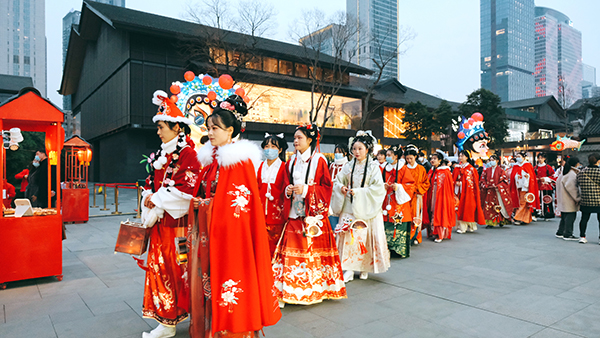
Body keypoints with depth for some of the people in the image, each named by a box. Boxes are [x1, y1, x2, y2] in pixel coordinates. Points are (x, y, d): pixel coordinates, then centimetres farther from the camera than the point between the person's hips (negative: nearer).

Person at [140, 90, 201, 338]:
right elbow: (151, 183, 18)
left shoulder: (187, 154, -11)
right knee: (160, 267, 12)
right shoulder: (161, 154, 15)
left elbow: (187, 188, -19)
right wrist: (149, 199, -2)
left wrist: (157, 200, -14)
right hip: (160, 223, 9)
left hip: (177, 223, -8)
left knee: (178, 268, 0)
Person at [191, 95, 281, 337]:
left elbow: (241, 199, -15)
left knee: (228, 274, 0)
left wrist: (209, 205, -12)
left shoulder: (240, 160, -12)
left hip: (230, 229, -8)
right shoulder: (211, 158, 12)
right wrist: (198, 203, 3)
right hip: (208, 230, 8)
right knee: (207, 276, 13)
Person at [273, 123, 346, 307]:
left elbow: (327, 186, -5)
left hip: (313, 212, -4)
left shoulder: (319, 160, -3)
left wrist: (306, 190, -15)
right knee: (292, 249, -1)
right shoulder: (291, 161, 13)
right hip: (295, 212, 5)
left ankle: (315, 288, 12)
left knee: (314, 249, -2)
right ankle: (290, 290, 5)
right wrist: (288, 190, 0)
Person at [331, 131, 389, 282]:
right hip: (349, 207, 3)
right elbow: (337, 182, 13)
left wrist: (359, 192, -15)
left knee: (365, 237, 1)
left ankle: (365, 267, 17)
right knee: (348, 235, -2)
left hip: (365, 208, -3)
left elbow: (378, 188, -10)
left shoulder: (373, 167, -1)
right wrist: (341, 188, -9)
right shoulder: (349, 166, 9)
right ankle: (349, 268, 5)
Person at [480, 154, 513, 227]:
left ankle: (501, 221, 11)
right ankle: (490, 222, 2)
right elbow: (482, 179, 9)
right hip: (489, 192, 3)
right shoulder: (487, 170, 10)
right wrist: (486, 186, -8)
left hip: (498, 192, -3)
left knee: (499, 206, -2)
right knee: (488, 207, -2)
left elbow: (504, 180, -3)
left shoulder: (500, 170, 1)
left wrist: (497, 186, -15)